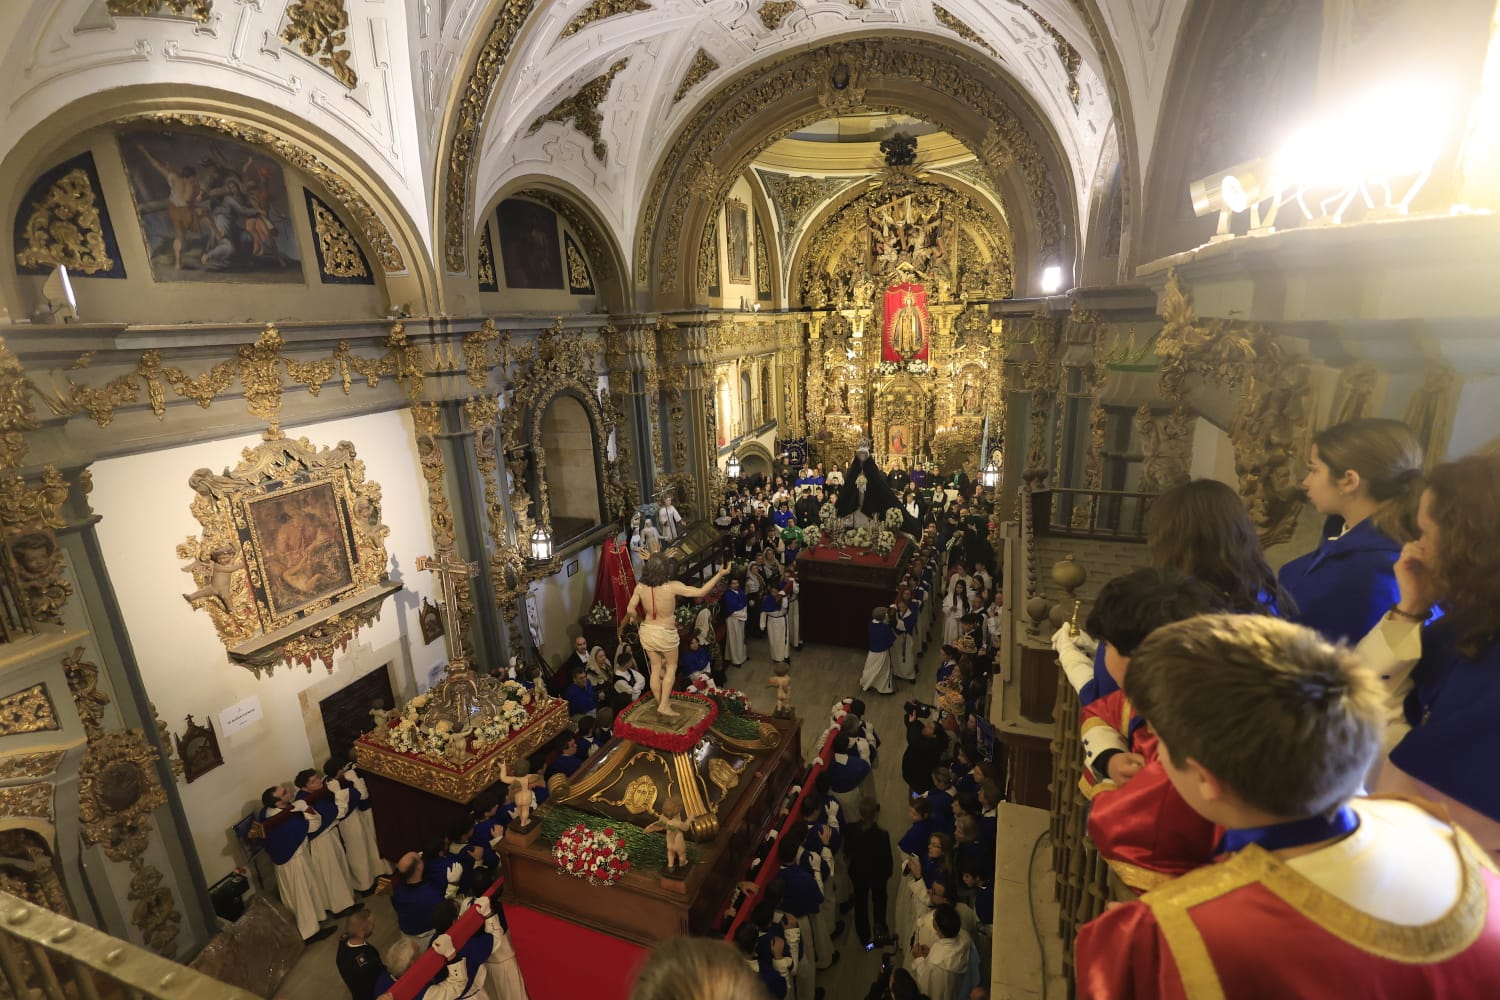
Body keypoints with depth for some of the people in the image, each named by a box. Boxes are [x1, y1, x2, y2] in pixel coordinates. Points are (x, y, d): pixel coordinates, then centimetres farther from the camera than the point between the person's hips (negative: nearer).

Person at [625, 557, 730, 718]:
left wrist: (634, 618, 16)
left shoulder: (640, 587, -12)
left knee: (655, 668, 20)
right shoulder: (672, 587, -23)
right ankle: (664, 706, 14)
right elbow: (700, 592, -21)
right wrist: (720, 574, -16)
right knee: (671, 667, 18)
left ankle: (659, 704, 32)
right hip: (665, 633, -4)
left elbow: (630, 609, -7)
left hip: (647, 631, 4)